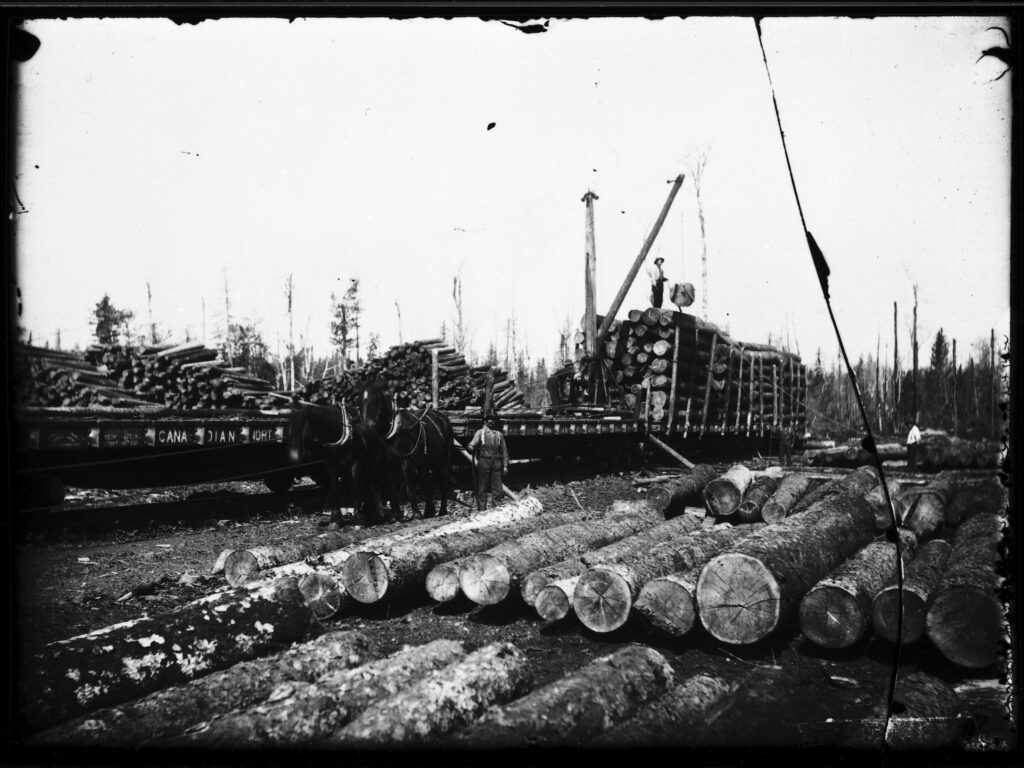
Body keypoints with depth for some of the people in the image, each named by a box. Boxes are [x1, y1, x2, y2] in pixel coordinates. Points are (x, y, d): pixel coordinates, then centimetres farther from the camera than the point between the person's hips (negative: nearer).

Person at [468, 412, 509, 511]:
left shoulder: (499, 434, 16)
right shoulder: (480, 432, 6)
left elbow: (504, 451, 16)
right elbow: (472, 446, -5)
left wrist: (505, 466, 8)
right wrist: (471, 448, -30)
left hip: (496, 464, 3)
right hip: (483, 463, -3)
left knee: (497, 489, -1)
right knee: (482, 489, -1)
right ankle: (481, 511, 2)